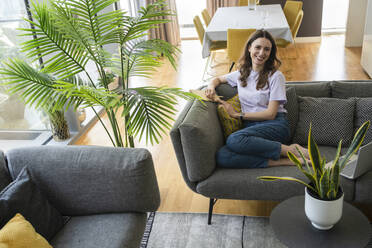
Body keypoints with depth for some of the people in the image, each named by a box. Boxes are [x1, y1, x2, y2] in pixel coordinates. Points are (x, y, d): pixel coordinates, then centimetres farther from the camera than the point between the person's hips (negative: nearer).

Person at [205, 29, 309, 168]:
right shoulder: (241, 74, 17)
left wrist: (237, 115, -5)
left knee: (234, 140, -36)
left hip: (275, 125, -5)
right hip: (250, 127, 5)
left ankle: (291, 150, -23)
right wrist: (211, 87, 10)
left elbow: (271, 113, -6)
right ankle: (283, 161, -29)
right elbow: (218, 79, 34)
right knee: (221, 157, -28)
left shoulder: (275, 76, 0)